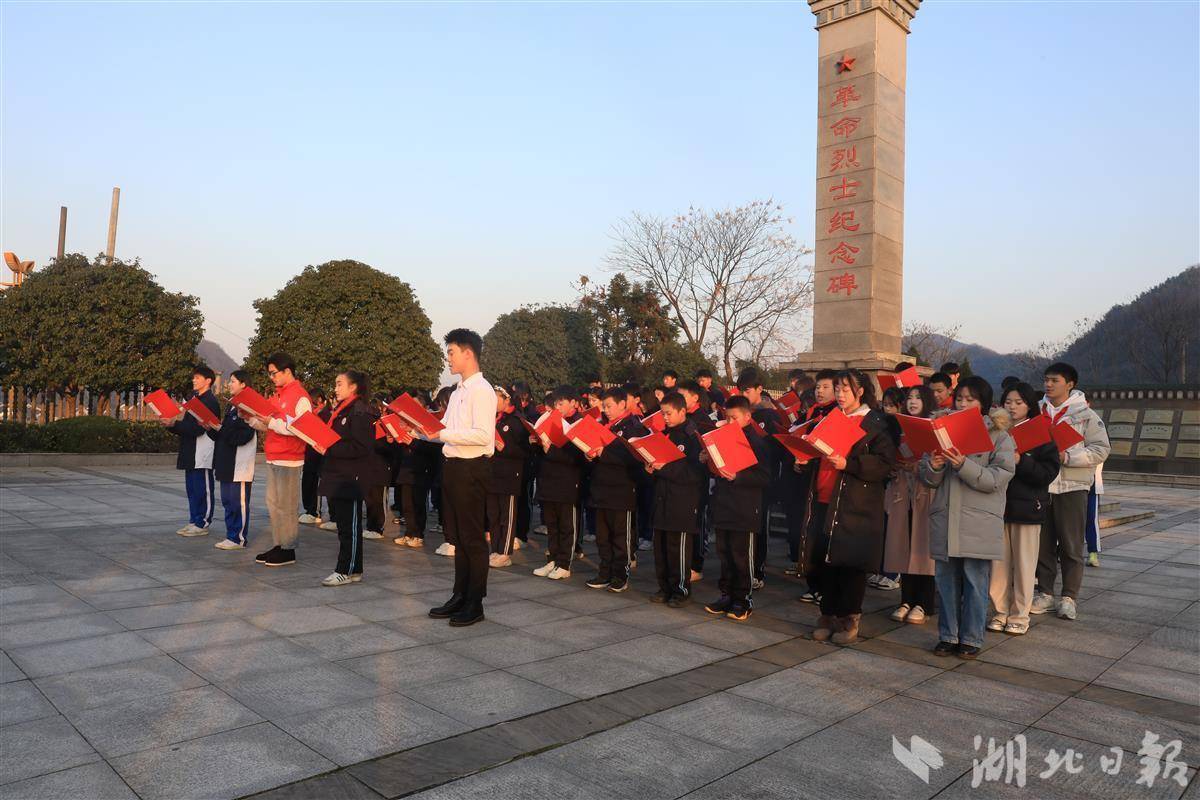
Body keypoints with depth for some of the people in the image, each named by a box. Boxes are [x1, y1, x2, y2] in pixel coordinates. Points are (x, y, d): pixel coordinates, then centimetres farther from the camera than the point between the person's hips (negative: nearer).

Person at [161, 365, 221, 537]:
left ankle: (202, 524, 2)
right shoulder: (195, 399, 18)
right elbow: (187, 425, 17)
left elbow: (197, 428, -20)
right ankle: (194, 521, 20)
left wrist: (174, 424, -21)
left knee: (202, 489, -4)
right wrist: (171, 424, 0)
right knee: (191, 489, 13)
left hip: (202, 454, -9)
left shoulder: (210, 401, -11)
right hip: (191, 453, 9)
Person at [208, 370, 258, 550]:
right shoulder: (231, 407, 18)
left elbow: (244, 436, -19)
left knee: (238, 502, -4)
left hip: (240, 464, -10)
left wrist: (221, 429, -18)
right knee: (227, 501, 13)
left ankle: (238, 538, 3)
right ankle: (231, 535, 21)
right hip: (227, 462, 10)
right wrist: (211, 429, 2)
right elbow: (224, 435, 19)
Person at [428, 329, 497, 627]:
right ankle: (460, 596, 28)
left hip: (471, 469, -9)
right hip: (452, 466, 9)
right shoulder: (458, 391, 15)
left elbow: (483, 435, -23)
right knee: (457, 536, 16)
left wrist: (441, 433, -21)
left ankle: (475, 603, 12)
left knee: (472, 538, 1)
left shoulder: (482, 390, -13)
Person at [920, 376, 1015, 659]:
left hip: (979, 524, -3)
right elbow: (927, 479, 10)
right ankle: (947, 636, 21)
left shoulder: (998, 436, 1)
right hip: (945, 519, 4)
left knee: (975, 582, 3)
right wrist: (934, 466, -12)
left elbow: (997, 479, -11)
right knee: (945, 580, 9)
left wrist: (964, 465, -23)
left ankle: (971, 639, 16)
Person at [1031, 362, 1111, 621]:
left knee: (1071, 545, 3)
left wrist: (1068, 457, -17)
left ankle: (1069, 597, 13)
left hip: (1072, 487, -3)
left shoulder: (1086, 414, -1)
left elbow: (1101, 450, -5)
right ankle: (1045, 594, 19)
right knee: (1042, 543, 8)